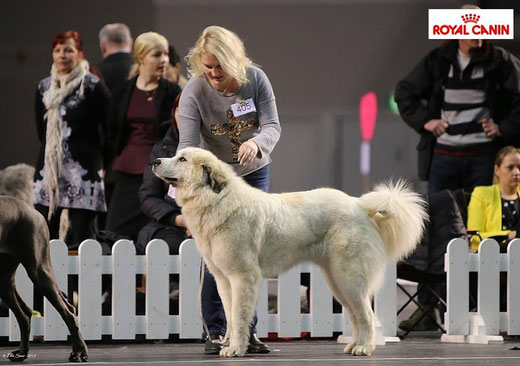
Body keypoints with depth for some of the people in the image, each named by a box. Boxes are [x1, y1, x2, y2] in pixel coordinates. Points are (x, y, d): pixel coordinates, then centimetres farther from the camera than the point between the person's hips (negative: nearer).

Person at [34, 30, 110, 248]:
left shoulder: (92, 86, -4)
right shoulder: (44, 87, 13)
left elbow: (110, 125, -3)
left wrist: (97, 158, 4)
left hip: (83, 169, -5)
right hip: (48, 168, 5)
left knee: (80, 232, -7)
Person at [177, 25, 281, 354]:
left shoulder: (255, 79, -14)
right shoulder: (194, 92, -19)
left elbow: (272, 125, -16)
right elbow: (187, 143, -23)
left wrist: (256, 143, -38)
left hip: (254, 172, 2)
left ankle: (247, 331, 5)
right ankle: (214, 333, -1)